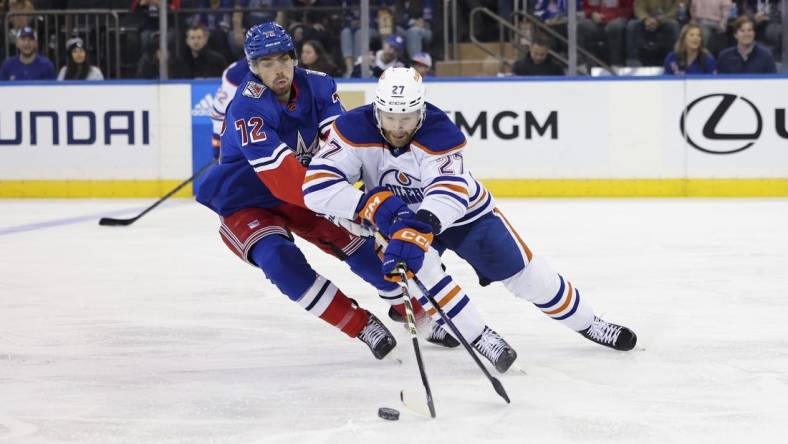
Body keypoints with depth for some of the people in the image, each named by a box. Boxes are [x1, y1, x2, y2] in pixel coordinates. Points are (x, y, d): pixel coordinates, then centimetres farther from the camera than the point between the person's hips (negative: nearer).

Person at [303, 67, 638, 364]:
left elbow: (450, 191, -48)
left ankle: (588, 324, 23)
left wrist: (418, 228, -66)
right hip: (397, 215, 1)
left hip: (460, 209, -1)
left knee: (524, 272, 1)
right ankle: (475, 337, -18)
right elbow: (317, 186, -34)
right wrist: (371, 204, -46)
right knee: (415, 262, -31)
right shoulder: (354, 130, -28)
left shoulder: (440, 133, -34)